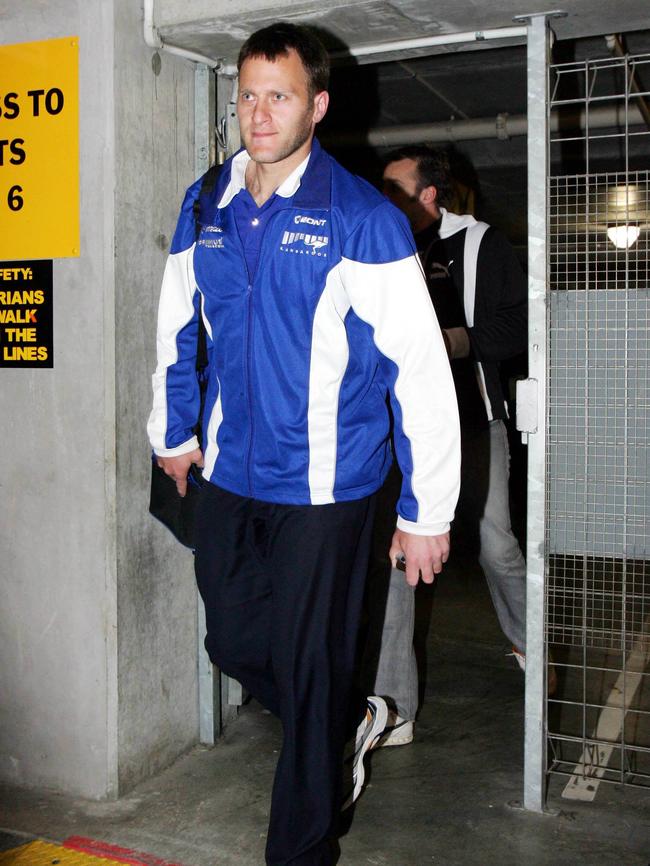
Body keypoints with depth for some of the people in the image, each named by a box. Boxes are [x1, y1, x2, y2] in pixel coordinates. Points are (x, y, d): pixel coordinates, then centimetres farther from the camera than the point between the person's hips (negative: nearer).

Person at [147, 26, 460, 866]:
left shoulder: (363, 220, -13)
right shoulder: (203, 209, 4)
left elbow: (420, 371, -13)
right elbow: (175, 329, 18)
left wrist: (426, 511, -13)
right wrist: (173, 432, 24)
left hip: (324, 487, -5)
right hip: (227, 476, 6)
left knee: (310, 671, 6)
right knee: (234, 645, 17)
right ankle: (348, 727, 46)